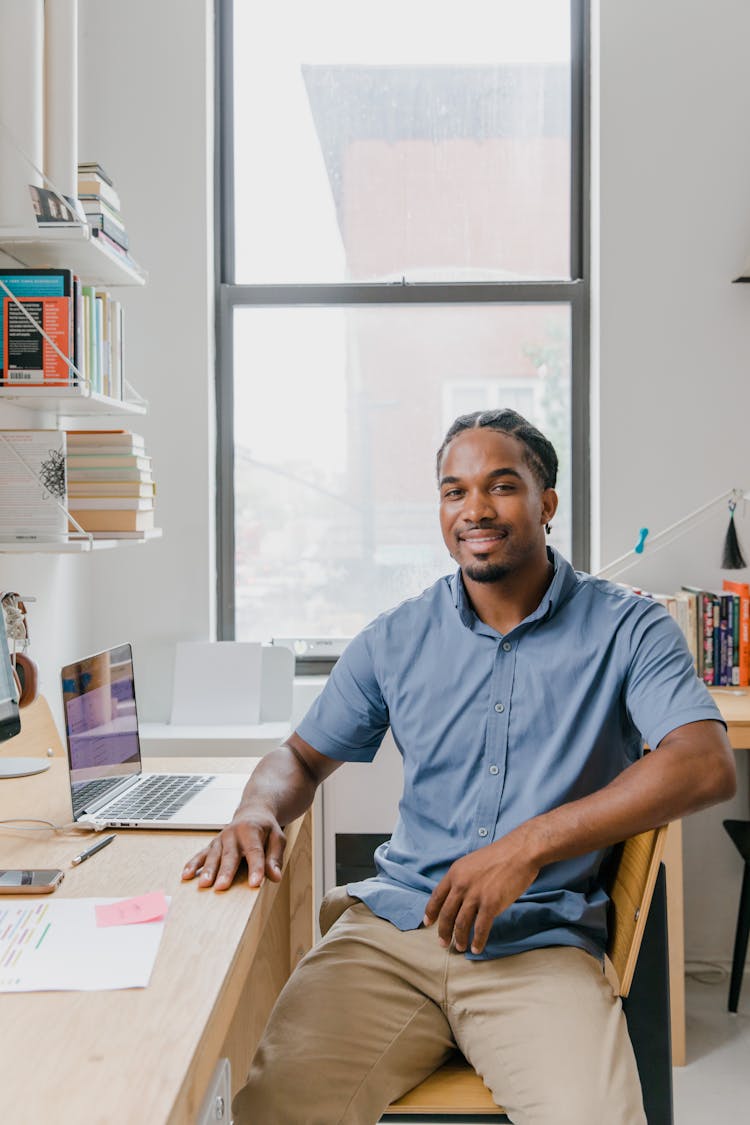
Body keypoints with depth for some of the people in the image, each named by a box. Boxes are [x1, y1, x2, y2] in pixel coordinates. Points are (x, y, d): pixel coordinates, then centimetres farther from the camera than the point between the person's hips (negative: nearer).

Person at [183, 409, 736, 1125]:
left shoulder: (627, 630, 1)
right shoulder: (396, 639, 9)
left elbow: (707, 765, -14)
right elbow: (303, 756, 18)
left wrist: (529, 844, -24)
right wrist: (259, 811, -7)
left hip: (542, 943, -1)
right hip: (392, 925, 2)